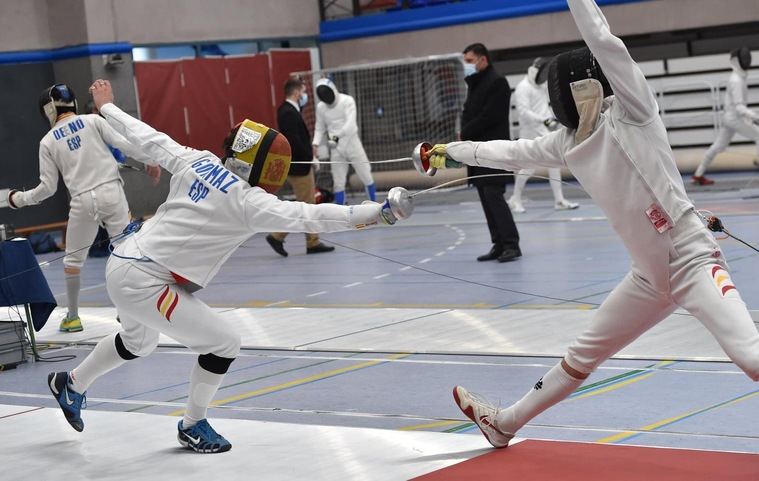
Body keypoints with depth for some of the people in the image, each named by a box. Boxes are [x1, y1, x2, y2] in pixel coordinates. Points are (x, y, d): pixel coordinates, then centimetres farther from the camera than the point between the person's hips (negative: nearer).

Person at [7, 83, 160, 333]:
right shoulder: (92, 121, 3)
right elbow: (124, 144, -5)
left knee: (73, 259, 18)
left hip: (83, 201, 1)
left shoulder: (48, 141, 6)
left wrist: (20, 199, 20)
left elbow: (48, 187, 4)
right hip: (111, 192, -1)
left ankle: (73, 316, 21)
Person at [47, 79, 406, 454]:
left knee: (138, 341, 34)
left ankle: (70, 385, 54)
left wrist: (108, 107, 26)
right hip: (143, 282, -9)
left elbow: (149, 139, 10)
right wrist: (376, 212, -36)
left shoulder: (197, 161, -2)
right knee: (223, 342, -1)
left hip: (123, 264, 9)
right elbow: (307, 217, -31)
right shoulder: (247, 200, -20)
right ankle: (193, 426, 17)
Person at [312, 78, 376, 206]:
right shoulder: (320, 107, 0)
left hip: (352, 143, -3)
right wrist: (315, 144, -10)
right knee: (338, 183, 4)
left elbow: (350, 123, -26)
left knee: (366, 177, 3)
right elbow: (320, 128, 8)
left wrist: (337, 135, -41)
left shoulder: (347, 101, -13)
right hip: (336, 148, 3)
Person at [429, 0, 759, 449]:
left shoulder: (630, 111, -12)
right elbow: (510, 152, 22)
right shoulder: (569, 141, 7)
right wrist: (452, 151, 30)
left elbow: (605, 42, -23)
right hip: (651, 275, 8)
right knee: (584, 353, 23)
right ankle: (505, 423, 39)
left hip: (693, 260, -7)